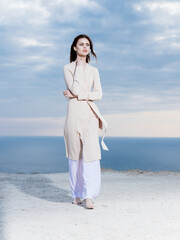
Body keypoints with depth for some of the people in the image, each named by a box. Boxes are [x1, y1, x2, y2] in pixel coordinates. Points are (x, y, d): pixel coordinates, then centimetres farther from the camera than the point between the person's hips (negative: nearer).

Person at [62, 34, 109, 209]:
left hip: (90, 113, 2)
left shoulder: (94, 70, 15)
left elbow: (99, 94, 4)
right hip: (74, 112, -2)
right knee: (75, 153, 3)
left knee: (90, 152, -10)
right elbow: (74, 89, -10)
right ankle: (77, 194, 14)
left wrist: (78, 95, -6)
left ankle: (89, 196, -9)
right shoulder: (67, 68, 7)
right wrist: (79, 67, -4)